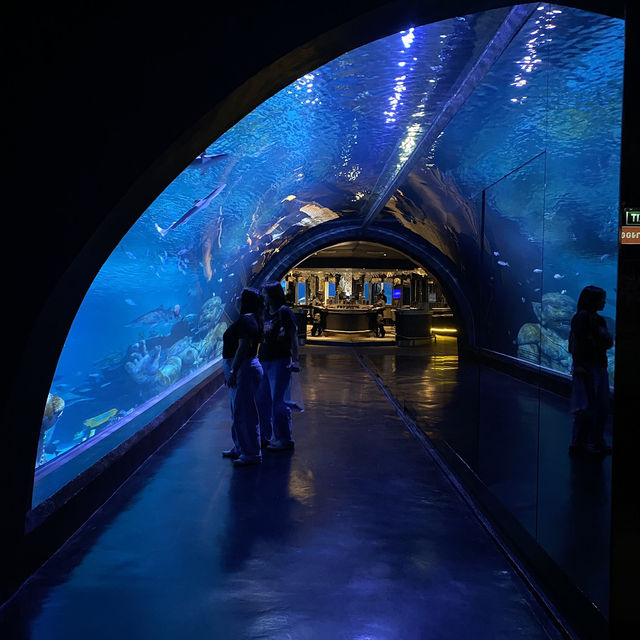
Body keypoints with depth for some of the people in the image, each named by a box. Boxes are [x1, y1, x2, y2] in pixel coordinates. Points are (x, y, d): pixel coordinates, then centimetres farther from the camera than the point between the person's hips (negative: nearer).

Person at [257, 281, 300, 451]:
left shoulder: (284, 312, -8)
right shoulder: (266, 313, 15)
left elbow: (293, 336, -14)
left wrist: (294, 359, -23)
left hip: (279, 361, -9)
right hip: (265, 361, 9)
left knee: (279, 402, -6)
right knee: (262, 400, 15)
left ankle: (285, 440, 3)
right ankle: (265, 436, 28)